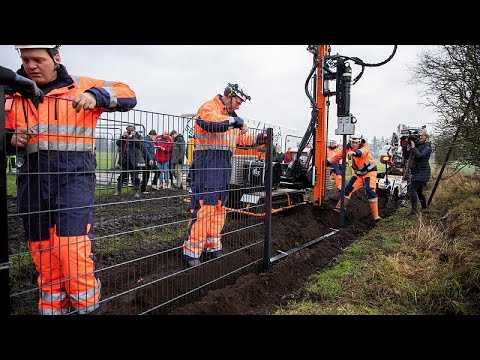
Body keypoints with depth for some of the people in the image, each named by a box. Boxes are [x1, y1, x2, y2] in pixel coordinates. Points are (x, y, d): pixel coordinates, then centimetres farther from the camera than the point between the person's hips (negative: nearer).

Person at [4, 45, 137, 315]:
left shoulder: (80, 86, 4)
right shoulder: (15, 93, 16)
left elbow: (128, 97, 2)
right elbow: (7, 135, 23)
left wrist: (95, 95, -15)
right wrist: (11, 138, 0)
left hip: (74, 174, -4)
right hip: (33, 179, 5)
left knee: (73, 249, -12)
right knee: (42, 253, 11)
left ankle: (88, 307, 7)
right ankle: (51, 307, 28)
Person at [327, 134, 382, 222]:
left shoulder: (365, 146, -21)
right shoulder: (348, 148, -6)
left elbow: (362, 152, -45)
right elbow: (338, 156, -3)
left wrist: (354, 152, -67)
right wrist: (326, 162, -10)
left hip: (370, 171, -5)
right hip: (359, 173, 5)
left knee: (370, 191, -20)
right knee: (348, 189, 1)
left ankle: (375, 215, -14)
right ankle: (339, 208, 17)